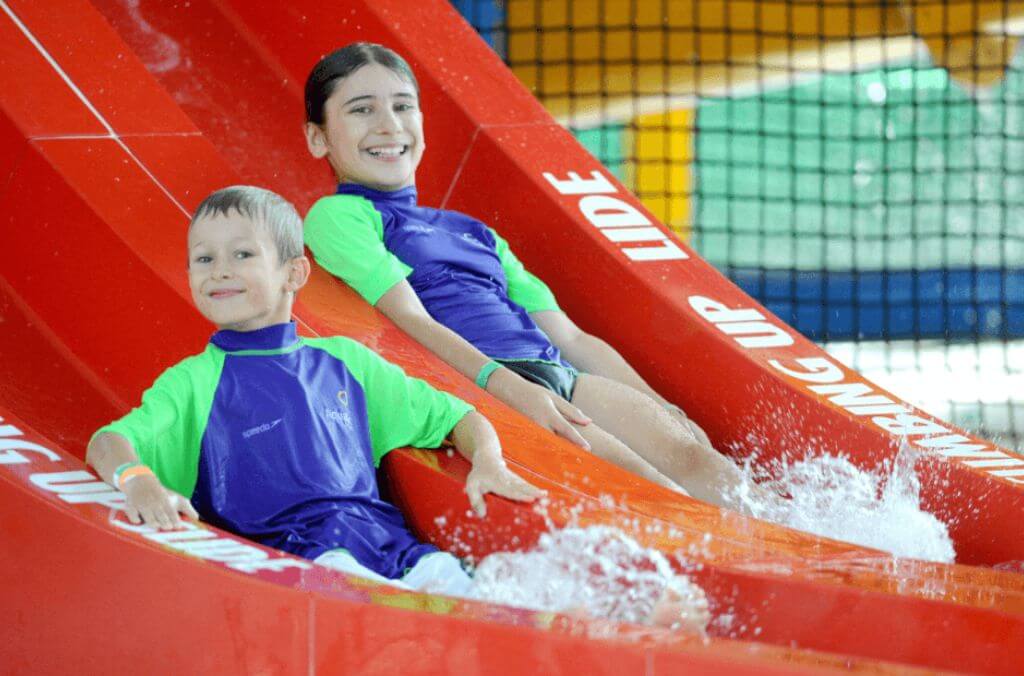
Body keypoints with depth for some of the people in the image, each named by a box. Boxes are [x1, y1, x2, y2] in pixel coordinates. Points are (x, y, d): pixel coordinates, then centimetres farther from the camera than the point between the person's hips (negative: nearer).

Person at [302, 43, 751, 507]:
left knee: (699, 463, -23)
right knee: (643, 485, -30)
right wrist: (513, 388, -21)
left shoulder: (473, 233, 33)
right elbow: (412, 321, -6)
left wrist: (657, 406, 14)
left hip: (561, 378, 7)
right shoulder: (335, 216, 11)